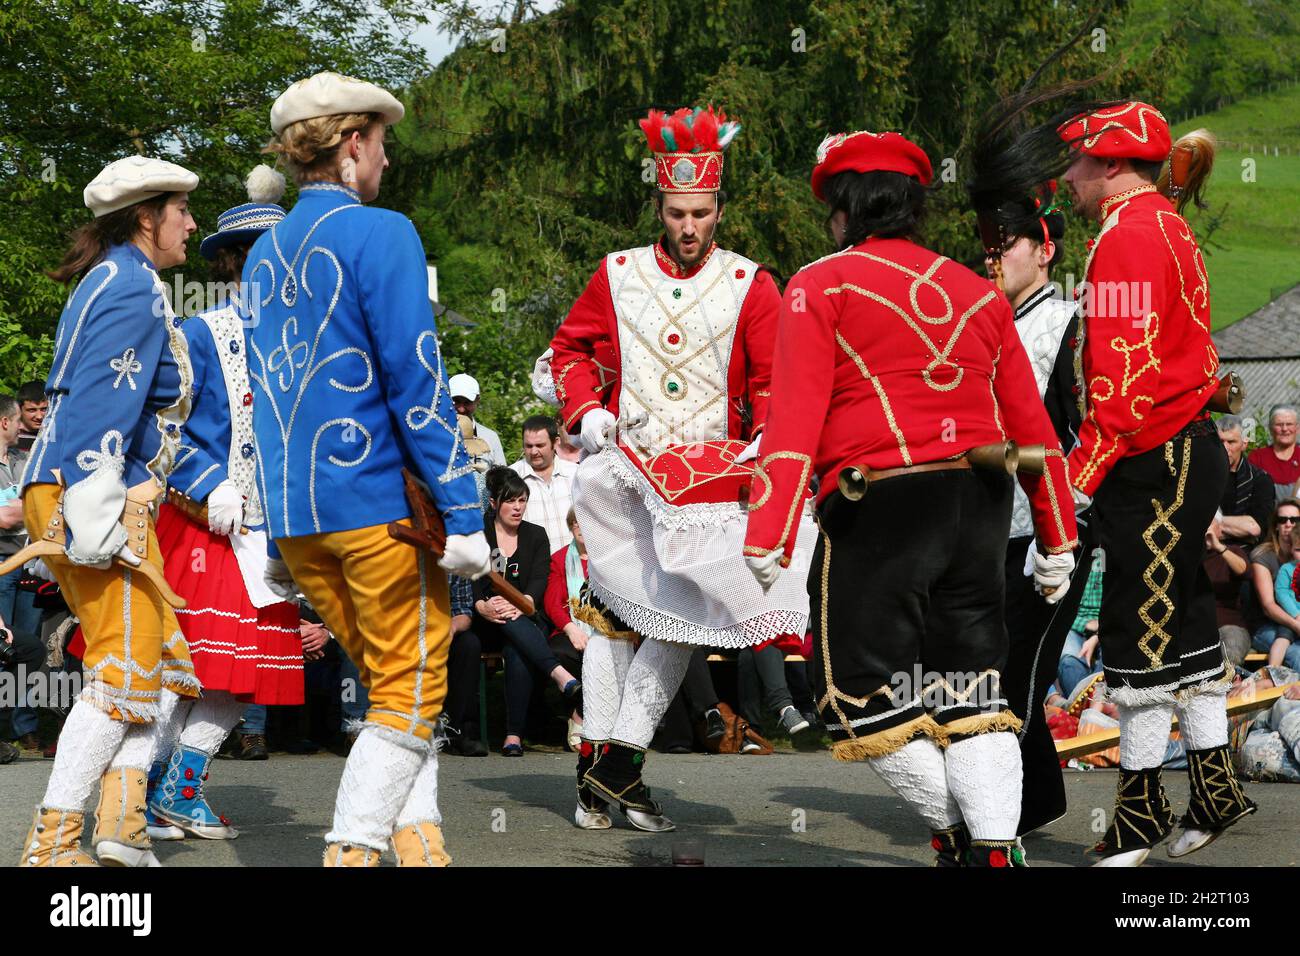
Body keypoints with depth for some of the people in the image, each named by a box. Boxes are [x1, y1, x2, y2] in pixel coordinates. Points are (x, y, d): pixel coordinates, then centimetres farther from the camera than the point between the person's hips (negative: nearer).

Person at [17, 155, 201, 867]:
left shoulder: (113, 281, 21)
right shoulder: (135, 287, -11)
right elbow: (103, 405, -21)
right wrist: (97, 516, -27)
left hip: (89, 495, 11)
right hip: (92, 494, -11)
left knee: (156, 660, 12)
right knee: (127, 666, -10)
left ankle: (121, 828, 7)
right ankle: (51, 845, -10)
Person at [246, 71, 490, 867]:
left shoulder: (264, 256, 15)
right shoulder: (380, 235, -8)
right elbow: (416, 382, -15)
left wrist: (280, 544, 21)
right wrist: (463, 513, -14)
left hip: (296, 512, 7)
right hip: (378, 499, -7)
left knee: (393, 680, 17)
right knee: (410, 691, 0)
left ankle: (419, 839, 12)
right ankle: (351, 850, -7)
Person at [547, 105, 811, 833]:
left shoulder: (751, 287, 2)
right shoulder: (618, 275, 7)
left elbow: (776, 379, 2)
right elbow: (571, 346, 17)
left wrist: (765, 441, -15)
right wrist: (585, 409, 1)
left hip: (708, 481, -1)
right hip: (622, 473, 1)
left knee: (683, 618, -6)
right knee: (613, 611, 3)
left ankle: (619, 763, 3)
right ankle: (598, 762, 10)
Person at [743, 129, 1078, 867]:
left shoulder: (820, 288, 1)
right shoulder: (979, 293, 16)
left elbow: (795, 420, -9)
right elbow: (1031, 424, 16)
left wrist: (767, 537, -13)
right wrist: (1056, 538, 21)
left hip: (880, 507, -6)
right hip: (982, 503, 6)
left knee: (866, 696, 6)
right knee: (973, 693, 10)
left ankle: (959, 838, 9)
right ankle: (996, 848, 0)